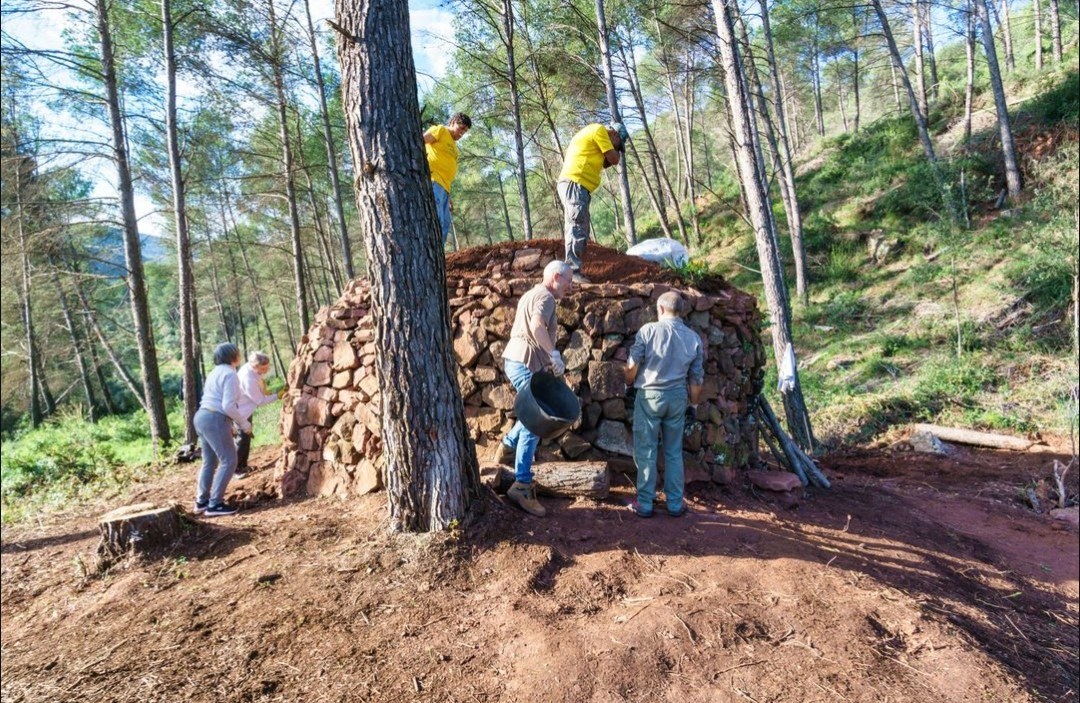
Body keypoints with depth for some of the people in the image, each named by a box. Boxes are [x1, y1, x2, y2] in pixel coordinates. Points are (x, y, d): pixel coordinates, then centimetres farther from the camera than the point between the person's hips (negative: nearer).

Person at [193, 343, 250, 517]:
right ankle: (214, 504, -4)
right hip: (215, 420, -10)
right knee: (229, 461, -4)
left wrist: (234, 422, 22)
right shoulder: (230, 374, -12)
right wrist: (244, 423, -8)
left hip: (202, 416, 10)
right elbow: (228, 406, -20)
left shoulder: (216, 372, 18)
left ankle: (201, 502, 23)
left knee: (209, 462, 18)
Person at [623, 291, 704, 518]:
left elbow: (632, 365, -8)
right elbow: (697, 378, 7)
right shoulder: (694, 338, 3)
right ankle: (675, 504, 20)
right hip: (677, 397, 3)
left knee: (646, 452, 5)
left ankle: (645, 504, 10)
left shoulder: (648, 330, -8)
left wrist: (629, 383, 11)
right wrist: (694, 405, 18)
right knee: (674, 452, 13)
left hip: (650, 395, -3)